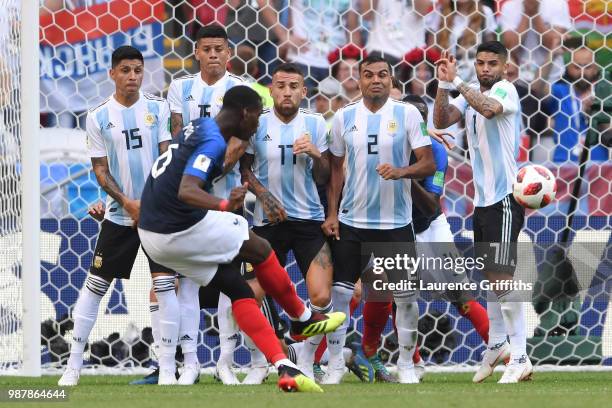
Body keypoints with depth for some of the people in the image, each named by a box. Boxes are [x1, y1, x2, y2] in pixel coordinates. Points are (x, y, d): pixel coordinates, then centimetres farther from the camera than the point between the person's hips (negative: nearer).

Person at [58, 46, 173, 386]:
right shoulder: (99, 117, 0)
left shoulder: (158, 109, 0)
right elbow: (100, 169, 1)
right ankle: (75, 364, 7)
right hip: (120, 214, 0)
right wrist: (127, 203, -11)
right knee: (95, 285, 1)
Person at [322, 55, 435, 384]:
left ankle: (406, 364, 16)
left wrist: (401, 171, -24)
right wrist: (331, 214, 5)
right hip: (352, 221, 1)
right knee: (340, 292, -1)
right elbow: (336, 168, 12)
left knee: (406, 295, 3)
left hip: (396, 221, -1)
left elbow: (428, 164, -4)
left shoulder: (408, 115, -2)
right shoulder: (344, 117, 4)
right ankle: (335, 364, 8)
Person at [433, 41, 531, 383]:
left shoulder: (505, 90, -10)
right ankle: (497, 345, 28)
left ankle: (520, 357, -12)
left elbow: (489, 109, -32)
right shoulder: (472, 94, 12)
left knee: (502, 276, -12)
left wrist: (457, 82, -26)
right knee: (491, 275, 16)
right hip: (483, 198, 8)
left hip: (504, 198, -8)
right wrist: (444, 85, -10)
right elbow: (441, 121, 2)